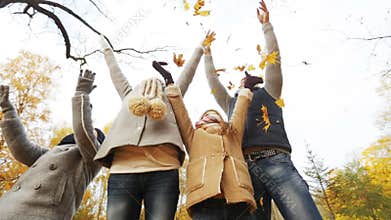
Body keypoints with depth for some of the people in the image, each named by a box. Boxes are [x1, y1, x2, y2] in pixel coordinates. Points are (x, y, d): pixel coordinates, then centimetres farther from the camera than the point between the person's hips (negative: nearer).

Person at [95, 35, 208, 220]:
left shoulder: (169, 100, 28)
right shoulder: (129, 98, 31)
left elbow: (187, 74, 36)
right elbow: (115, 73, 44)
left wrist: (199, 49, 48)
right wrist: (107, 50, 60)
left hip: (163, 173, -1)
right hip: (123, 173, 1)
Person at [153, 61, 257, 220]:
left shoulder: (233, 134, 33)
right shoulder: (194, 136, 27)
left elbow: (240, 113, 32)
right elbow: (180, 113, 22)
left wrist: (246, 88, 44)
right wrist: (170, 83, 23)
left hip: (239, 200, 2)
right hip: (205, 199, -2)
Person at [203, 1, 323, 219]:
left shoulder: (268, 93, 26)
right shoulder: (231, 103, 33)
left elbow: (274, 58, 20)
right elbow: (213, 82, 35)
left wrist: (266, 25, 24)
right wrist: (208, 54, 40)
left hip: (275, 161, -2)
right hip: (243, 167, 3)